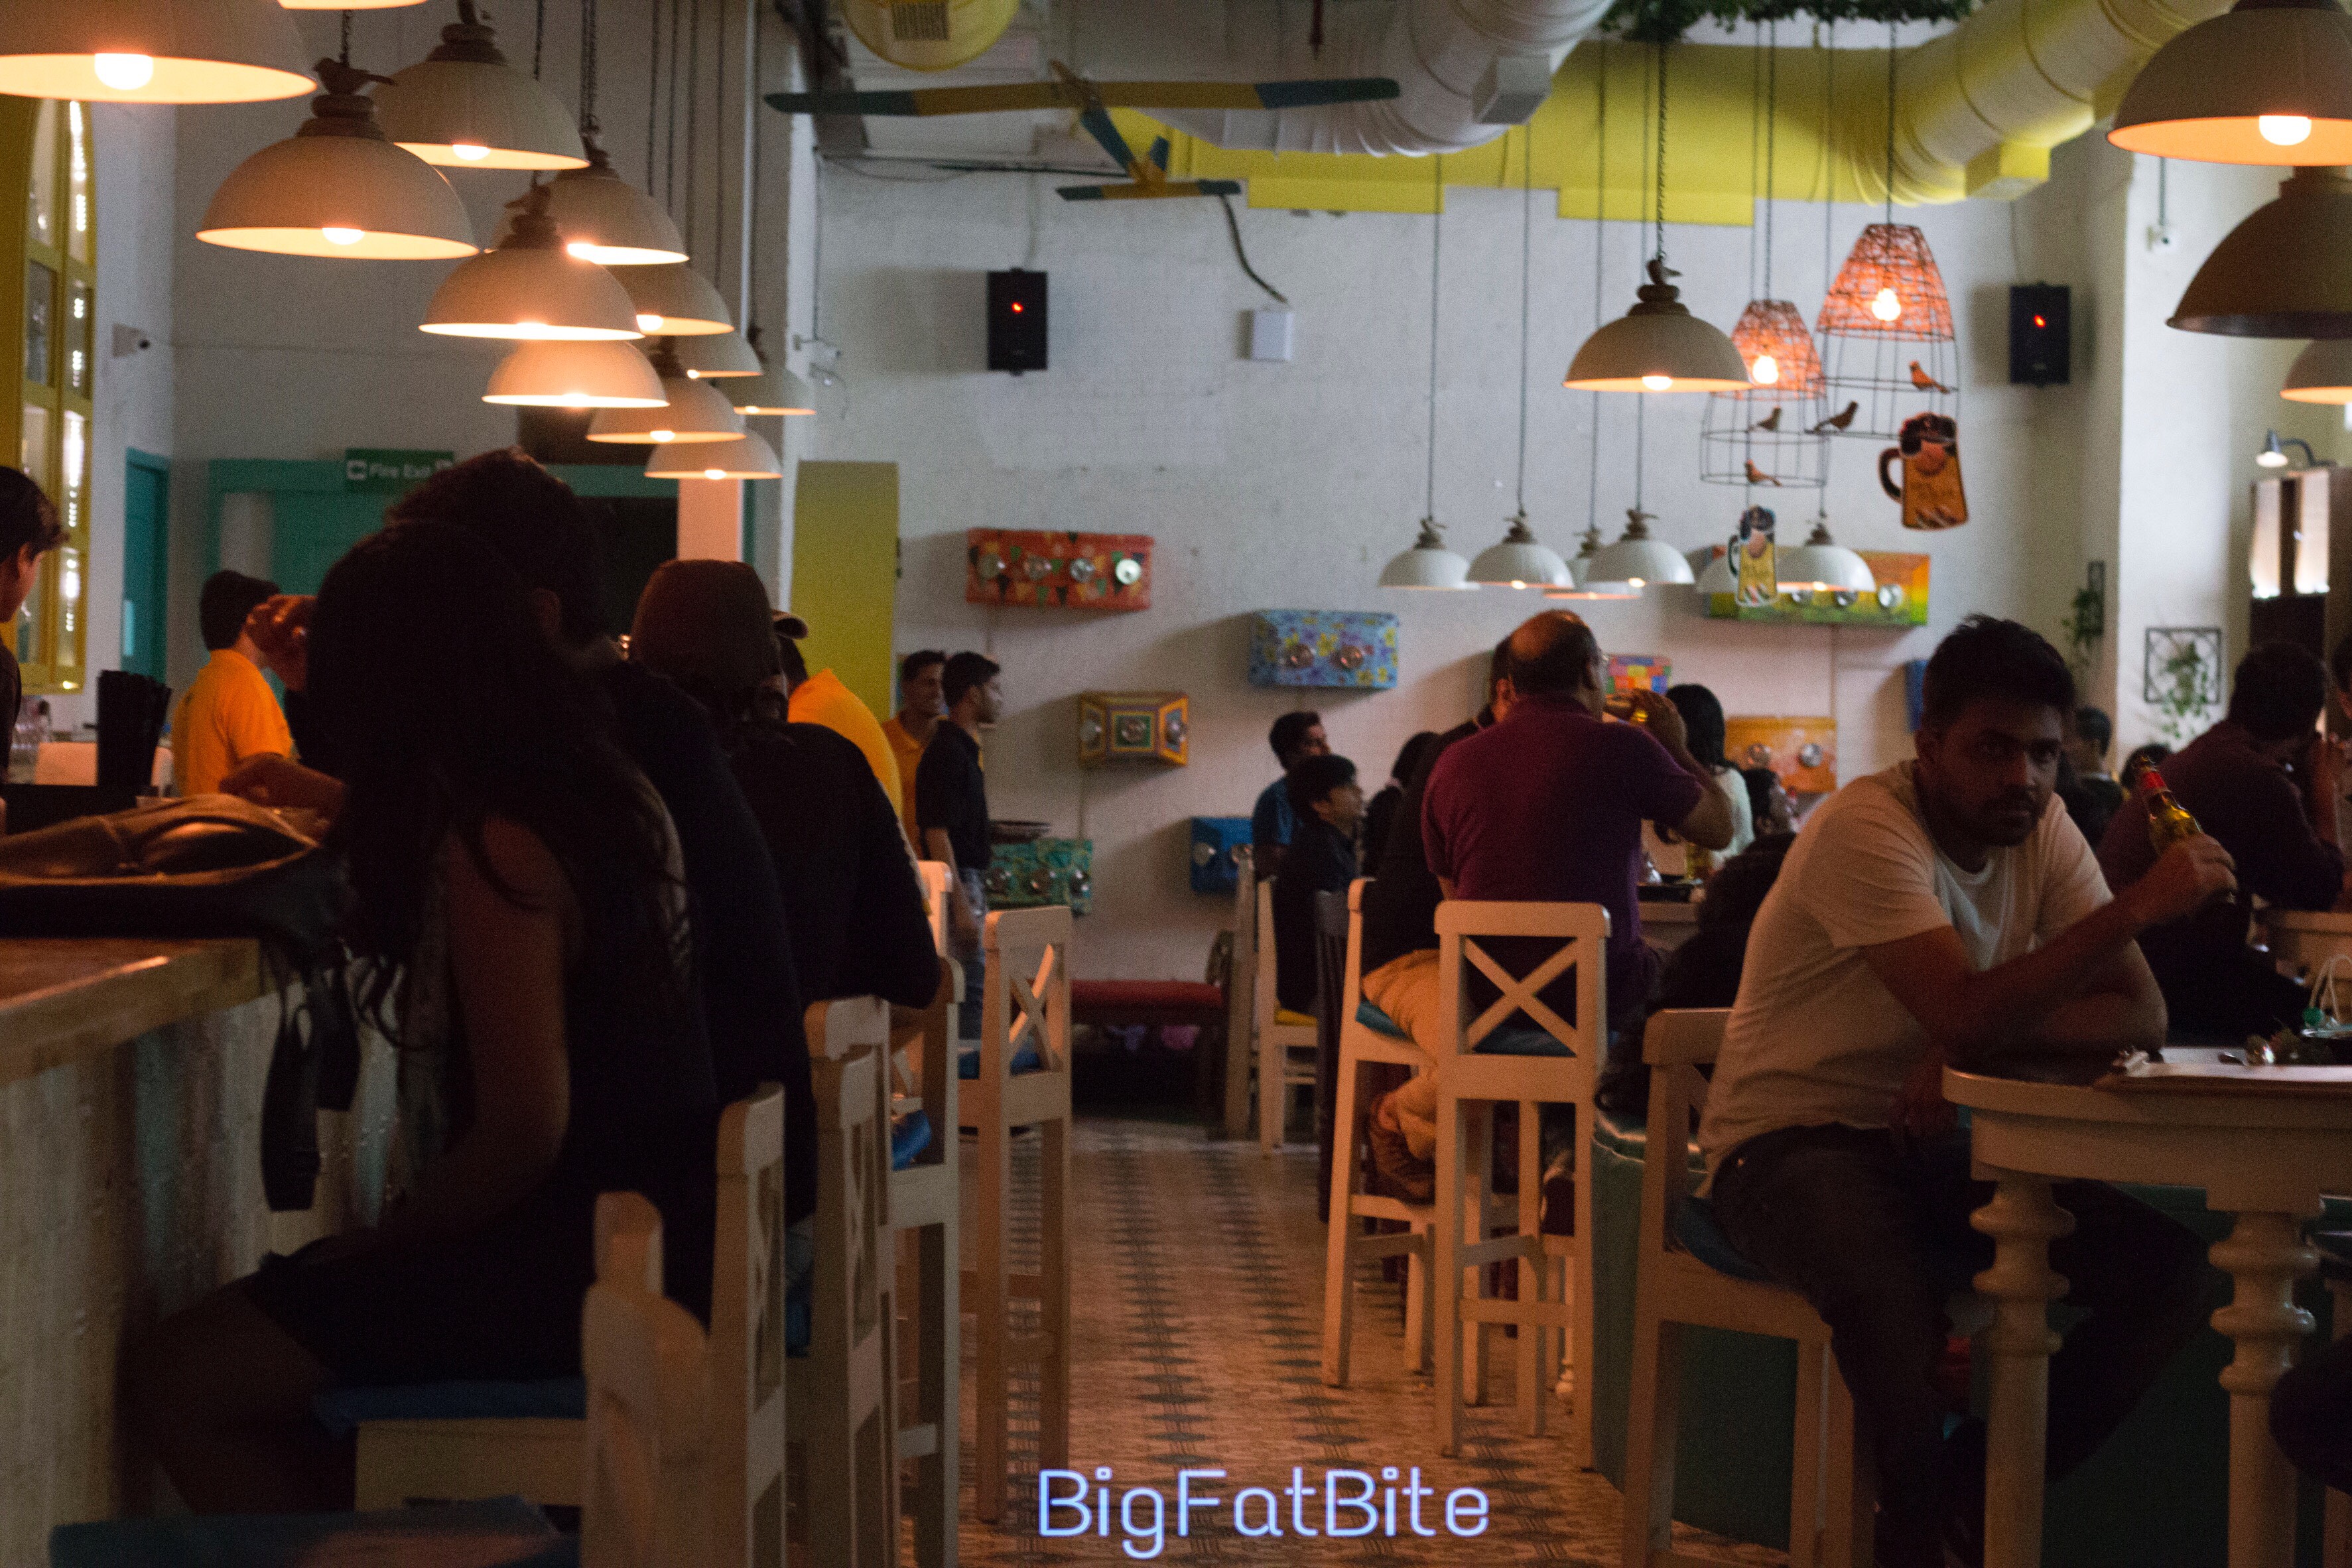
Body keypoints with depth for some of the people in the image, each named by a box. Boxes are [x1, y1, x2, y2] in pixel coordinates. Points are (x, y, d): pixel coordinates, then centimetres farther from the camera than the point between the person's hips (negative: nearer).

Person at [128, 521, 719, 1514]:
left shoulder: (491, 848, -20)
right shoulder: (606, 796, 9)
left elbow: (523, 1133, -23)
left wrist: (367, 1248, -8)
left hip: (568, 1261, -10)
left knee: (178, 1380, -10)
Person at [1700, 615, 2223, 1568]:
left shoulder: (2043, 834, 3)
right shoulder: (1866, 829, -18)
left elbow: (2139, 1015, -5)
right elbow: (1966, 1011, -30)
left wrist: (1984, 1043, -22)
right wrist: (2137, 908, -30)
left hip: (1933, 1143, 7)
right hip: (1788, 1143, -7)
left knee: (2169, 1270, -13)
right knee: (1890, 1291, -39)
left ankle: (1978, 1491, 2)